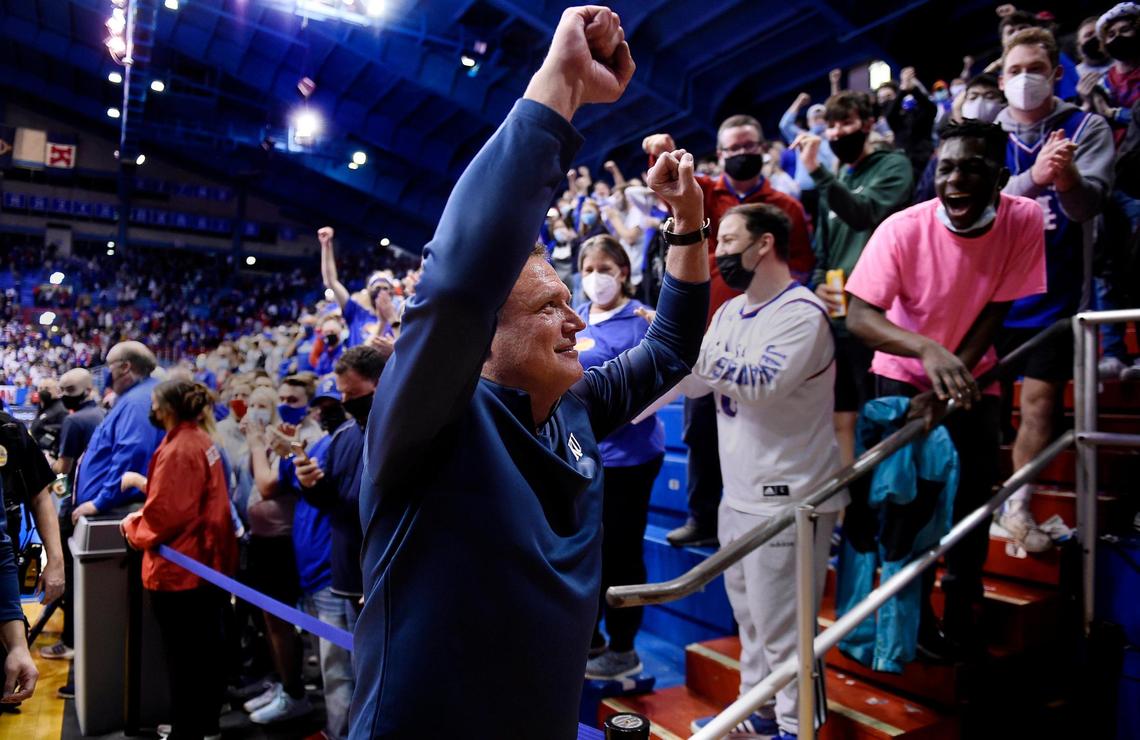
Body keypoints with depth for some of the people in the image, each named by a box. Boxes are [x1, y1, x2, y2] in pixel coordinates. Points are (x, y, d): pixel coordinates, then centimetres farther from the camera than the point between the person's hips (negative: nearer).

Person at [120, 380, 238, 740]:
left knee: (184, 658, 4)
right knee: (207, 649, 18)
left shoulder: (176, 450, -20)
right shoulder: (202, 440, 8)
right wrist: (144, 482, 18)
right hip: (208, 561, 9)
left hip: (180, 569, -9)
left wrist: (131, 525, -4)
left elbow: (162, 515, -22)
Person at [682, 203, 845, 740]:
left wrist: (689, 346, -24)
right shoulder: (730, 312, 11)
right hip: (739, 491, 8)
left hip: (788, 495, -8)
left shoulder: (802, 312, -15)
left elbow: (763, 384, -27)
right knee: (749, 616, 19)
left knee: (782, 625, 1)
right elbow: (694, 381, 11)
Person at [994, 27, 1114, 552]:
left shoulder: (1086, 128, -3)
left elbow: (1090, 202, -18)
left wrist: (1068, 180, -41)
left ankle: (1017, 505, 12)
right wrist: (1034, 177, -34)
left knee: (1039, 399, -2)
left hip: (1054, 292, -1)